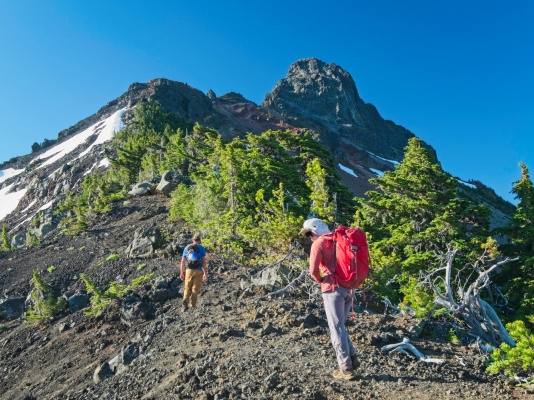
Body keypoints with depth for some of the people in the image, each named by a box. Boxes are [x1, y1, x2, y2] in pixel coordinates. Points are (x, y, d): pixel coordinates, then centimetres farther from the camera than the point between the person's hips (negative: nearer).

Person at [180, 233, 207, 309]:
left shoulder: (187, 248, 6)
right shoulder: (201, 248, -2)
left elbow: (182, 262, 5)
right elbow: (203, 262, -6)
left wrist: (181, 273, 12)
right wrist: (205, 273, -1)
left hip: (189, 270, 2)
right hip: (198, 271, -2)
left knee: (187, 288, 16)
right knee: (195, 289, 8)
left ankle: (185, 300, -9)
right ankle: (192, 306, 5)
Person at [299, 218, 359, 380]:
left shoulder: (318, 244, -6)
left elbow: (313, 270, -16)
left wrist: (320, 279, 3)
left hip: (333, 289, -7)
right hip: (348, 288, 7)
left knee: (336, 329, 1)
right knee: (340, 326, 20)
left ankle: (346, 368, 4)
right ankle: (352, 358, 17)